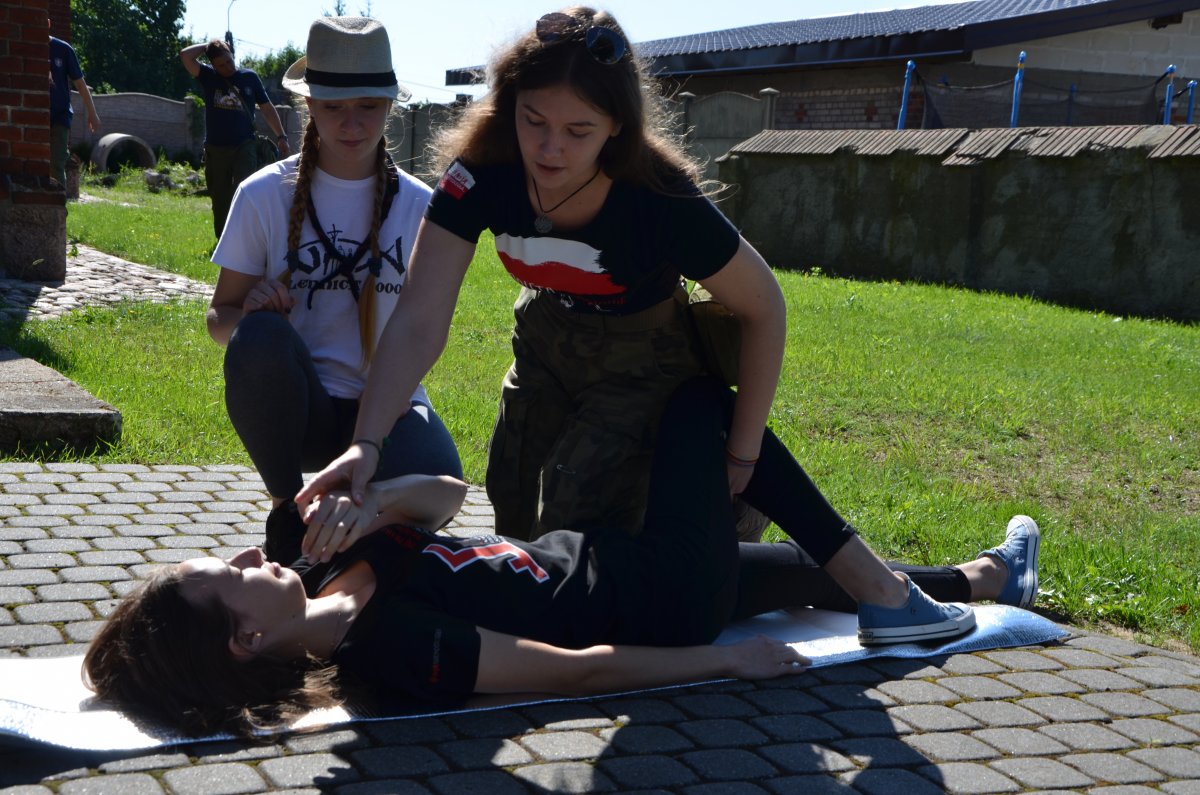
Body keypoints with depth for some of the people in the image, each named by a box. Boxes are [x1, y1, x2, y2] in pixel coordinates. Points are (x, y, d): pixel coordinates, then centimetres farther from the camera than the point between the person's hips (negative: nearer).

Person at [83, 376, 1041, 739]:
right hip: (656, 610, -8)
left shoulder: (320, 565, -7)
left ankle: (977, 579, 47)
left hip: (585, 556, 8)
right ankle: (888, 594, 14)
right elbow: (573, 670, -27)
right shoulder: (387, 645, -33)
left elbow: (445, 492, -2)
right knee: (704, 403, -2)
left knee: (789, 563, 22)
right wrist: (728, 660, -19)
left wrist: (366, 502, -24)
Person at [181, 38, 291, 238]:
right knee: (220, 200, 9)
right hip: (215, 149, 2)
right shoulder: (208, 76, 4)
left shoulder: (249, 77, 4)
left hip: (244, 147, -2)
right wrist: (207, 46, 0)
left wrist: (281, 136, 3)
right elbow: (186, 56, -11)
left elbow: (267, 108, 8)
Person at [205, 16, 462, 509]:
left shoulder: (418, 206, 3)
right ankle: (285, 508, -9)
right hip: (295, 406, 0)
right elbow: (219, 322, 3)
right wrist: (249, 314, -21)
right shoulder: (264, 196, -2)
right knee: (260, 337, -35)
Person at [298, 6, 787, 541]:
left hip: (642, 365, -3)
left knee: (578, 525, -17)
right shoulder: (482, 173, -27)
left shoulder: (663, 201, -34)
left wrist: (742, 455, -16)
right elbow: (419, 323, -30)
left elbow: (763, 307, -20)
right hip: (547, 347, 4)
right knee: (514, 517, 13)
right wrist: (365, 443, -43)